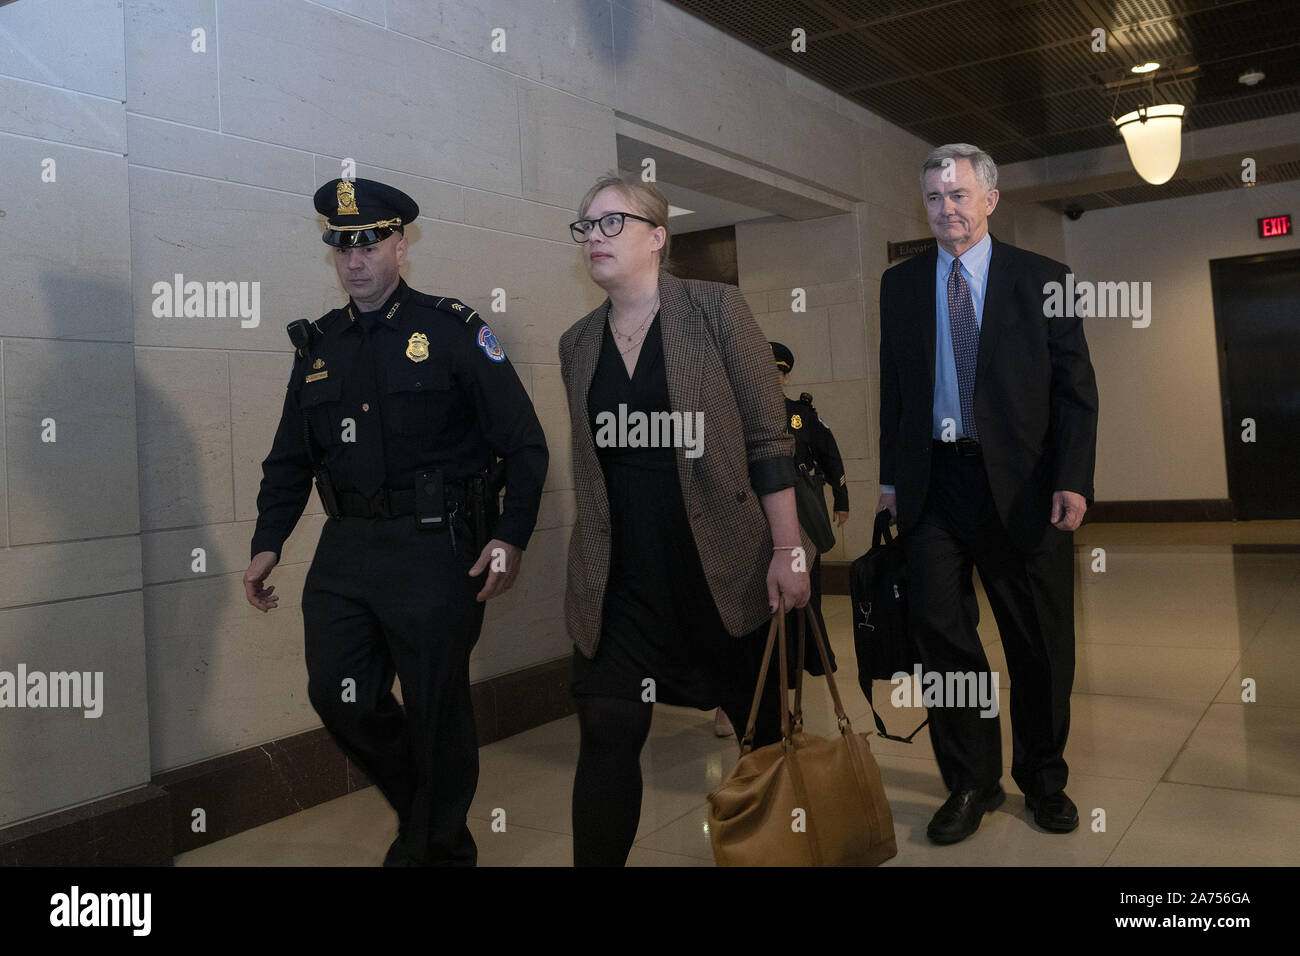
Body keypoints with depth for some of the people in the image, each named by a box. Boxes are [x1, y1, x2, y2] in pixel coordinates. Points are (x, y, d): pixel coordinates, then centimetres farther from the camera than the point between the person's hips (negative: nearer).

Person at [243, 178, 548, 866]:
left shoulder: (453, 331, -3)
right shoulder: (318, 345, 12)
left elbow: (524, 443, -5)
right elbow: (290, 459, 18)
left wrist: (512, 536, -14)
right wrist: (267, 543, 10)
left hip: (435, 551, -5)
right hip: (345, 551, 5)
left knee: (436, 712, 5)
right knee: (338, 698, 8)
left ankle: (436, 845, 28)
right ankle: (422, 808, 34)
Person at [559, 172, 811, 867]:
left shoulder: (715, 308, -3)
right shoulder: (577, 342, 9)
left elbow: (767, 437, -6)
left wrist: (788, 548, -10)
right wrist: (590, 560, 14)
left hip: (721, 567, -2)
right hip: (622, 576, 3)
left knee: (760, 719, 12)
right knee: (607, 732, -4)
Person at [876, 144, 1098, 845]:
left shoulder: (1042, 279, 4)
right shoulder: (899, 285, 10)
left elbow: (1076, 388, 1)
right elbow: (892, 389, 10)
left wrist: (1073, 480, -10)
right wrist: (889, 477, 2)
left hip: (1022, 484, -1)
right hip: (932, 483, 2)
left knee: (1041, 642, 7)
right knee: (939, 628, 0)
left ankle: (1043, 779, 28)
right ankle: (971, 782, 17)